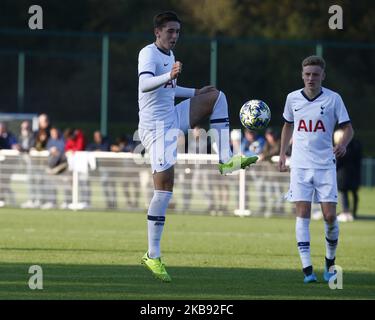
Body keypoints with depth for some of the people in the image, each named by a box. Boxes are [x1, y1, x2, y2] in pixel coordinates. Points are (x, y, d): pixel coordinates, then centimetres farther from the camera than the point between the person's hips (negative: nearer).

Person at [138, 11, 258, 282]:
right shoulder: (149, 53, -14)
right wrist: (169, 76, -50)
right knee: (164, 186, -12)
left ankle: (225, 160, -2)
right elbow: (144, 85, -34)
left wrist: (195, 93, 27)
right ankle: (152, 256, -8)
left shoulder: (169, 55, 14)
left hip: (173, 118, 9)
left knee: (217, 96, 5)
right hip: (155, 126, -9)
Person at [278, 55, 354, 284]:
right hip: (300, 164, 2)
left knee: (330, 216, -5)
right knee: (303, 214, -8)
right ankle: (307, 269, -9)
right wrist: (282, 154, 17)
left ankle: (330, 262, 18)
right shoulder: (293, 98, 5)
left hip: (325, 165, -1)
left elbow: (348, 128, 1)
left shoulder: (333, 99, -3)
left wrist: (343, 145, -20)